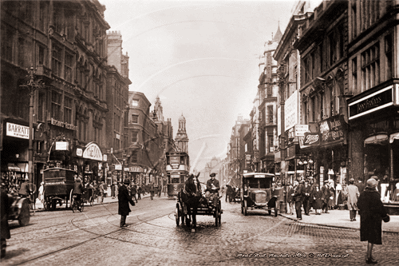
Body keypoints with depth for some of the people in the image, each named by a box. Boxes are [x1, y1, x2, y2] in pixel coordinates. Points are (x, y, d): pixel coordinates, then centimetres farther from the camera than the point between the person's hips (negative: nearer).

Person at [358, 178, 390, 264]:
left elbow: (359, 205, 10)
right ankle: (369, 257, 6)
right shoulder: (375, 195, -19)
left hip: (364, 218, 7)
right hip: (374, 218, -7)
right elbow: (380, 207, -16)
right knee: (372, 238, 2)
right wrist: (385, 216, -4)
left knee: (369, 237, 18)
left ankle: (370, 255, 26)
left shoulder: (362, 194, 2)